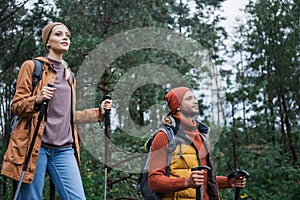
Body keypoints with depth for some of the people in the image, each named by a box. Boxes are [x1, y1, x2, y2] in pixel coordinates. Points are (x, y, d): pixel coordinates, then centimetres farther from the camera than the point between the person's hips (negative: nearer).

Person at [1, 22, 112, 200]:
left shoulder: (69, 75, 22)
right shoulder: (32, 66, 5)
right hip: (35, 146, -4)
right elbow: (16, 106, 0)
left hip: (64, 149, 5)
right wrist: (38, 99, -19)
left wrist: (99, 112, 17)